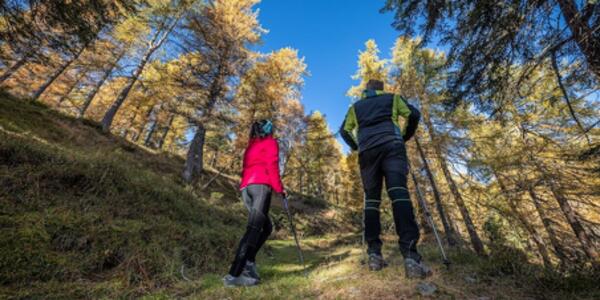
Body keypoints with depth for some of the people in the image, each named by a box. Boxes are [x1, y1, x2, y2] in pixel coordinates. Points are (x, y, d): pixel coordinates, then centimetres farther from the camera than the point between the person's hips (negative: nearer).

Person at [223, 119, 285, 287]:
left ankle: (248, 262, 2)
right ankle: (234, 275, -18)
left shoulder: (251, 145, 29)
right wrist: (279, 188, 2)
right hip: (261, 185, -7)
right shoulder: (271, 142, 11)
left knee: (266, 227, 14)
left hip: (246, 188, 7)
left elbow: (246, 168, 21)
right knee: (254, 229, -13)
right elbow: (272, 166, -2)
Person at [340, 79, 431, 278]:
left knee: (371, 199, 1)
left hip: (367, 150, 2)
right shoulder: (392, 98, 27)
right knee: (399, 192, -16)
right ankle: (410, 256, -29)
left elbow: (344, 130, 19)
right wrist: (405, 136, 27)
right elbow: (414, 115, 15)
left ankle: (374, 254, -5)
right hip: (391, 144, -1)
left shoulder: (355, 107, 30)